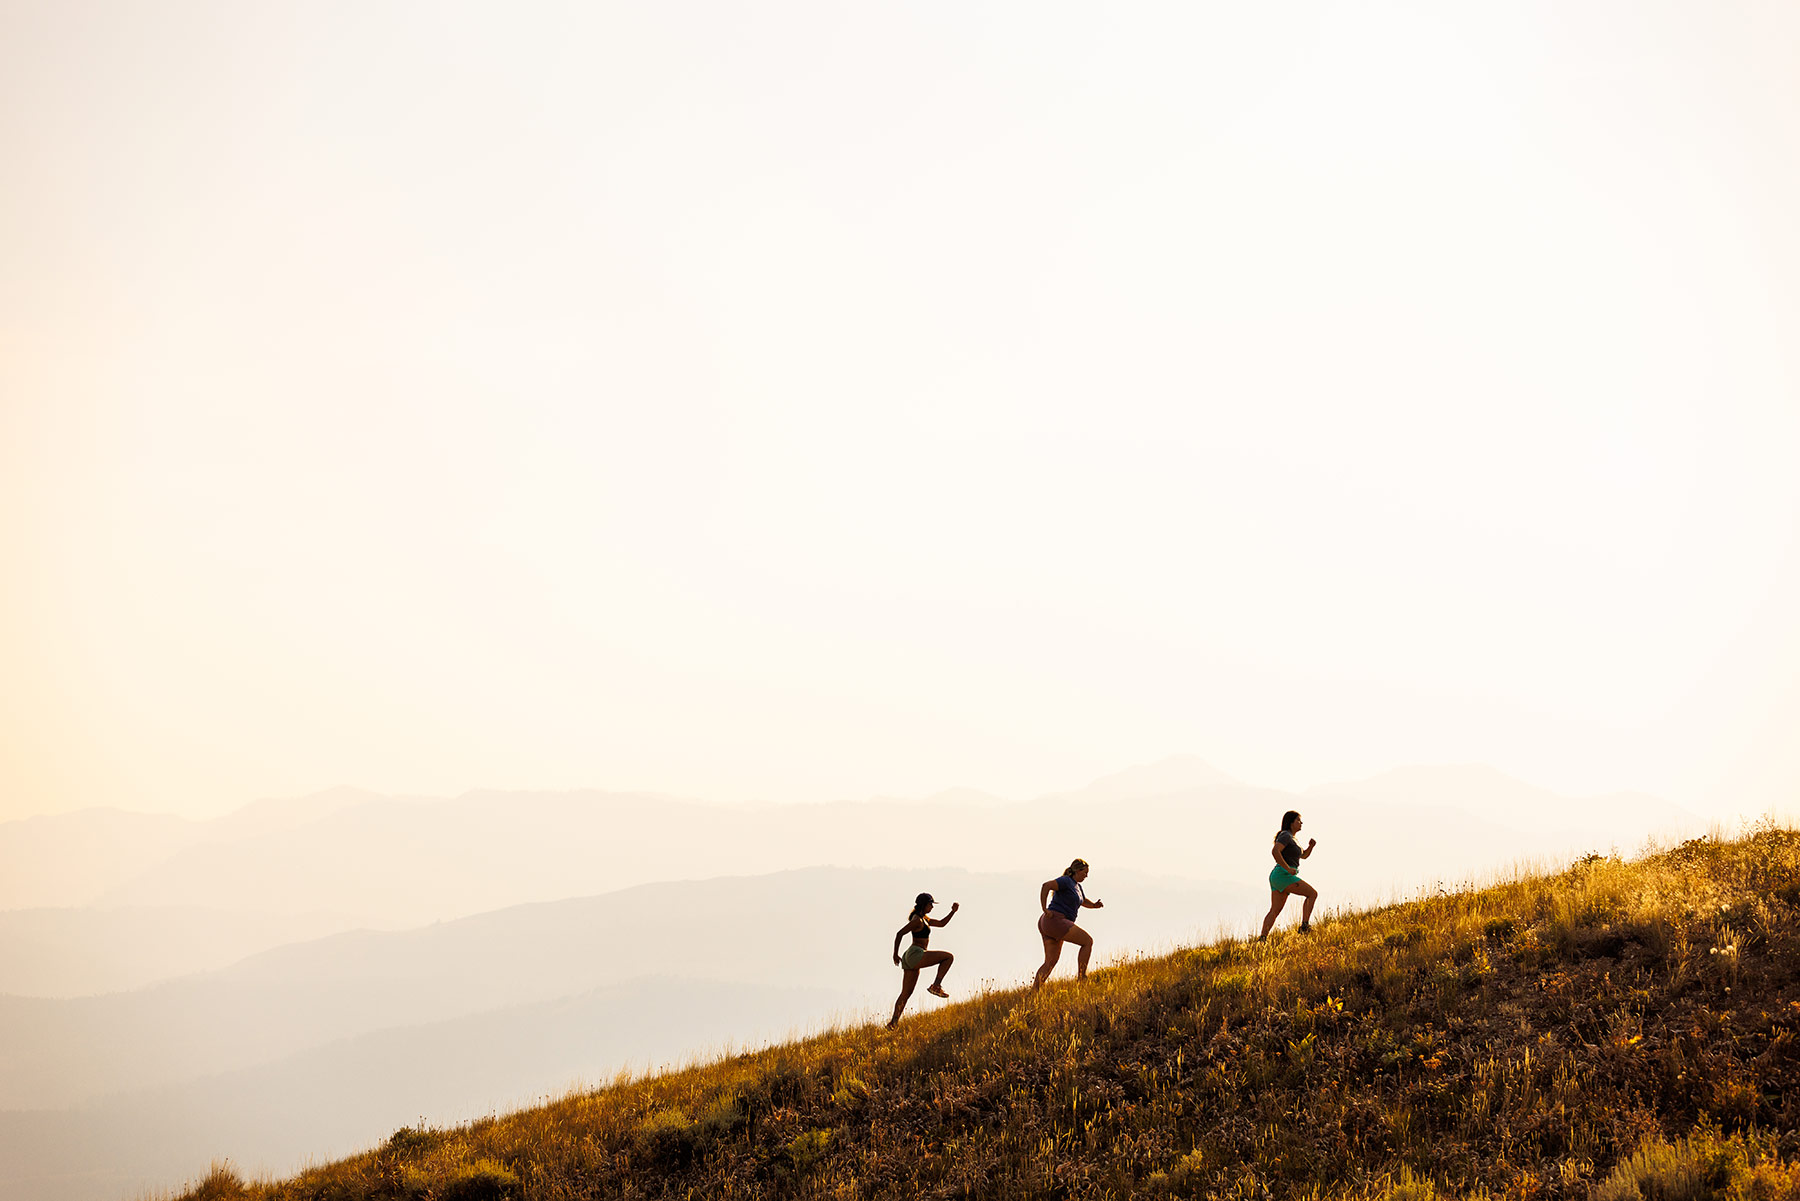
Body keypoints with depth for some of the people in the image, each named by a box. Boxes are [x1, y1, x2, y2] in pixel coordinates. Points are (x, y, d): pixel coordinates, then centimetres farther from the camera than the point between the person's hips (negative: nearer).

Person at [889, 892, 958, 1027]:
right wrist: (895, 954, -11)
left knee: (906, 993, 9)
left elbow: (941, 923, 29)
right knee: (949, 957, -5)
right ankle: (936, 986, -11)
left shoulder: (923, 919, 20)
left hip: (910, 959, 10)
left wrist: (953, 911, 17)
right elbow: (899, 933, -15)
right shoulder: (917, 920, -11)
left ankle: (894, 1022, 6)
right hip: (916, 955, -10)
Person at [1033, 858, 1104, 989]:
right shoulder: (1066, 881, -8)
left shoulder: (1076, 885, 22)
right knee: (1088, 941, -8)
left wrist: (1095, 905, 15)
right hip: (1055, 920, -10)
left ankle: (1034, 991, -4)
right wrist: (1045, 909, -22)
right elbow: (1046, 886, -23)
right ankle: (1081, 978, -9)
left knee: (1051, 962, 4)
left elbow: (1084, 902, 37)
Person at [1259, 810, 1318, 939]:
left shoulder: (1290, 838, 23)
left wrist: (1311, 846, 12)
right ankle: (1304, 926, -12)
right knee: (1312, 893, -6)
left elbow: (1303, 855, 32)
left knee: (1275, 911, 5)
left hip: (1276, 877, 10)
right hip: (1283, 875, -10)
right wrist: (1288, 868, -23)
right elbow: (1275, 851, -24)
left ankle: (1262, 938, -4)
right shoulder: (1285, 835, -9)